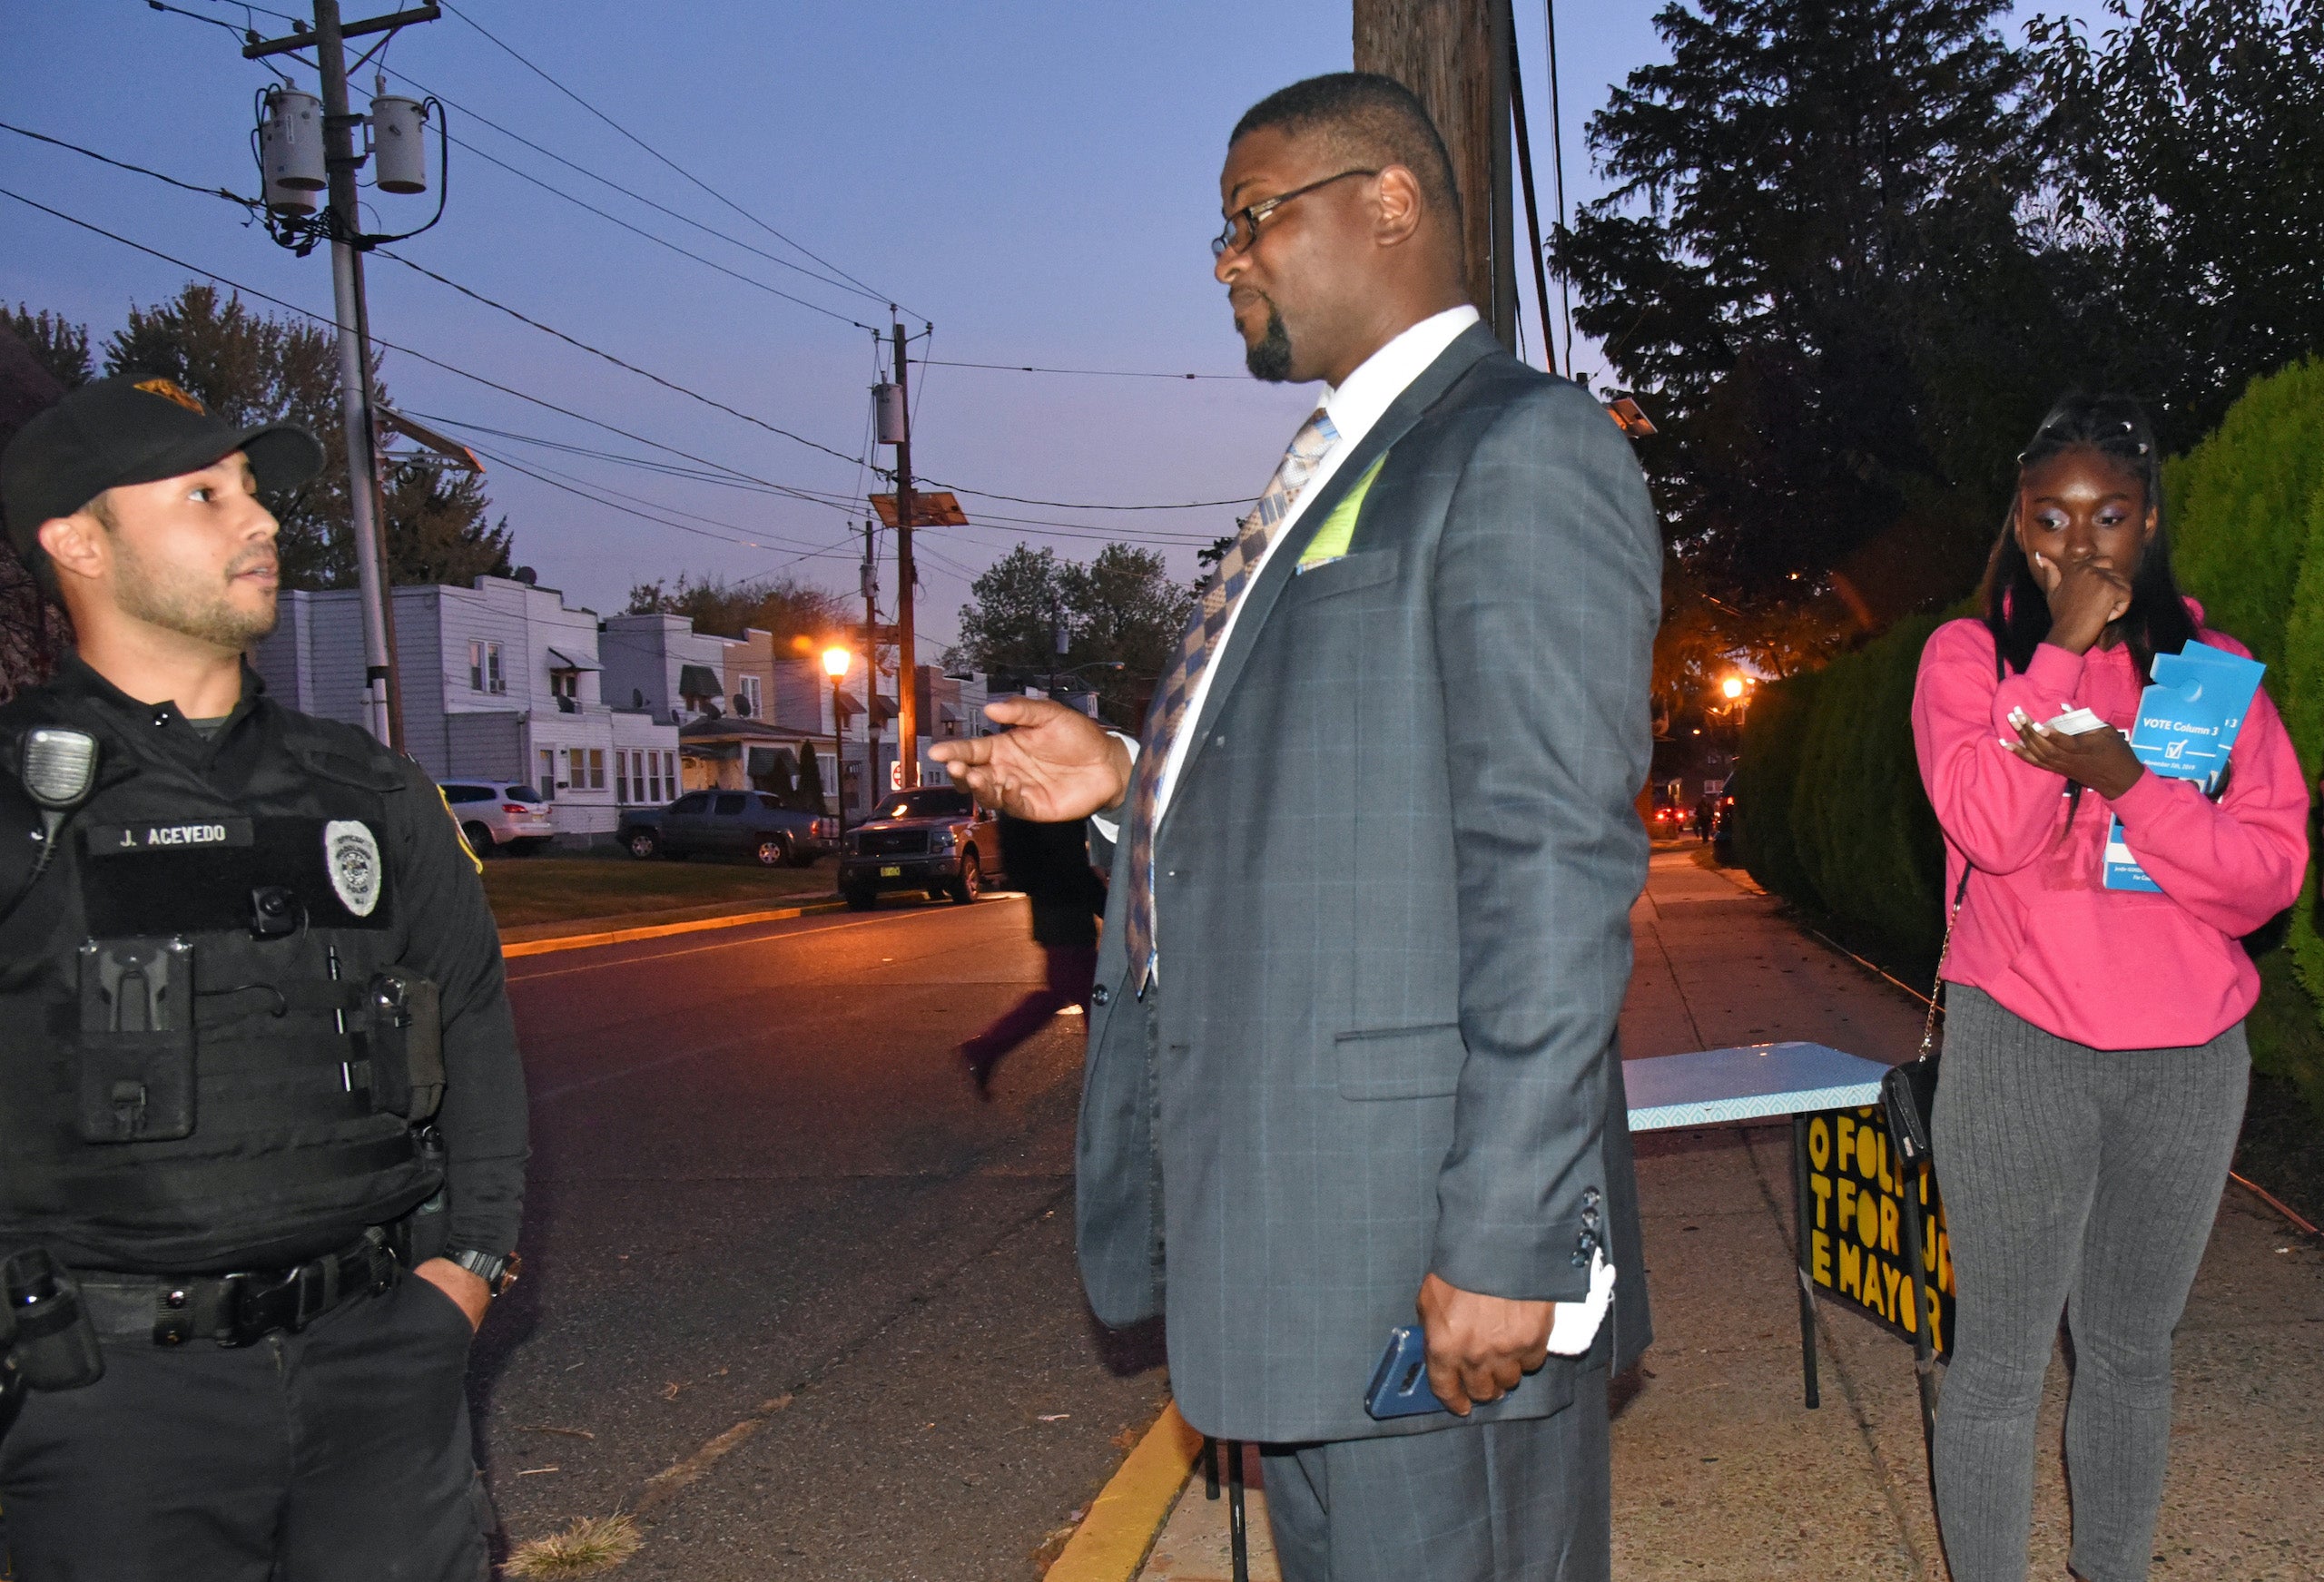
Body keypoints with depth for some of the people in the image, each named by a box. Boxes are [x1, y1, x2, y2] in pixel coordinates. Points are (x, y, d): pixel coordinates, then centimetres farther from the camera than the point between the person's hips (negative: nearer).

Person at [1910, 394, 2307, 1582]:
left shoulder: (2212, 666, 7)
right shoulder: (1968, 655, 1)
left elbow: (2272, 869, -3)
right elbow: (1993, 829, -16)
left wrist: (2124, 778, -18)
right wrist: (2066, 645, -13)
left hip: (2189, 1059, 3)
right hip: (2020, 1049, -3)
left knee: (2133, 1348, 15)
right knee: (1999, 1362, 1)